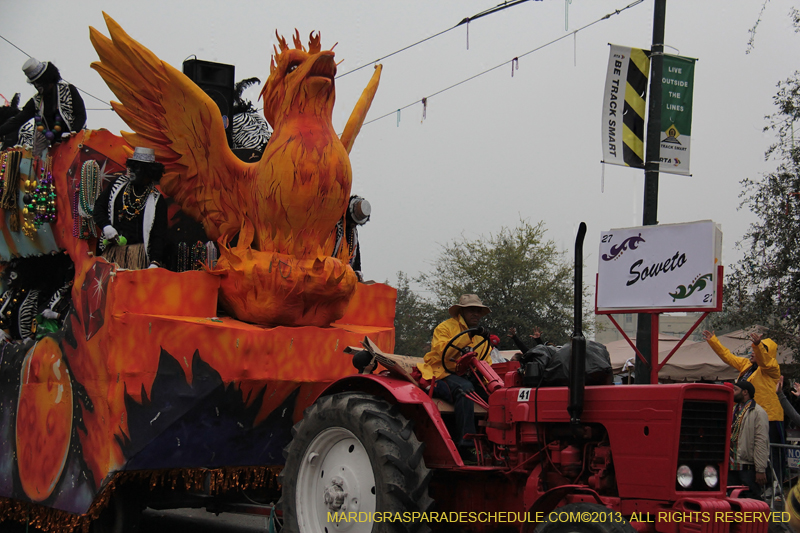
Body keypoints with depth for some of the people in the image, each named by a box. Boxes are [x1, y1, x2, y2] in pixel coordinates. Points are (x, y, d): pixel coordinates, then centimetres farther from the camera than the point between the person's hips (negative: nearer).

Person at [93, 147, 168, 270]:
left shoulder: (156, 199, 0)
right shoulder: (118, 184, 10)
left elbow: (159, 235, -4)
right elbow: (99, 207, 15)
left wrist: (155, 262, -17)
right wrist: (105, 226, -7)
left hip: (138, 253, -3)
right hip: (113, 250, 3)